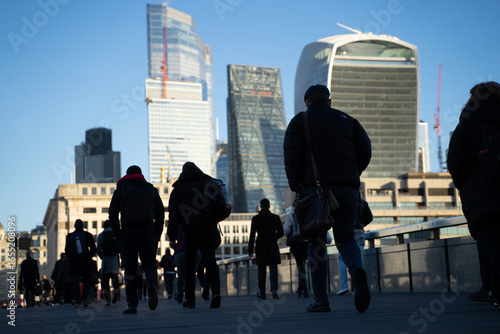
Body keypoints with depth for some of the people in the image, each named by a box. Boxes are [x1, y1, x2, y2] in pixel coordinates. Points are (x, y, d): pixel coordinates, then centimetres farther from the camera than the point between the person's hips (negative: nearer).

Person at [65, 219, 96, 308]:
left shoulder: (69, 236, 6)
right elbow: (93, 249, 1)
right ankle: (84, 299, -5)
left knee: (76, 282, 4)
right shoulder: (87, 235, 1)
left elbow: (67, 251, 6)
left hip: (74, 261, 1)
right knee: (86, 281, 8)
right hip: (86, 261, -1)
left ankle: (77, 302, -3)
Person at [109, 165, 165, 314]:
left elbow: (112, 213, 3)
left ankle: (132, 304, -1)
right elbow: (160, 212, 9)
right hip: (148, 232, 1)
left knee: (130, 267, 4)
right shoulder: (151, 189, 15)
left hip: (128, 232, -1)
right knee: (149, 264, 9)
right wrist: (157, 235, 10)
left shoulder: (121, 189, 11)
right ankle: (152, 286, -23)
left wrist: (118, 234, 6)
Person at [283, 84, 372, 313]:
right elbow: (365, 150, 8)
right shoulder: (347, 119, 21)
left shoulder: (300, 120, 12)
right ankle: (357, 271, -26)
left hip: (316, 187, -2)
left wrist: (296, 187, 9)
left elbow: (292, 157, -1)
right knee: (345, 238, 6)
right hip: (347, 188, 2)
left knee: (316, 243, 6)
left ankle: (320, 299, 1)